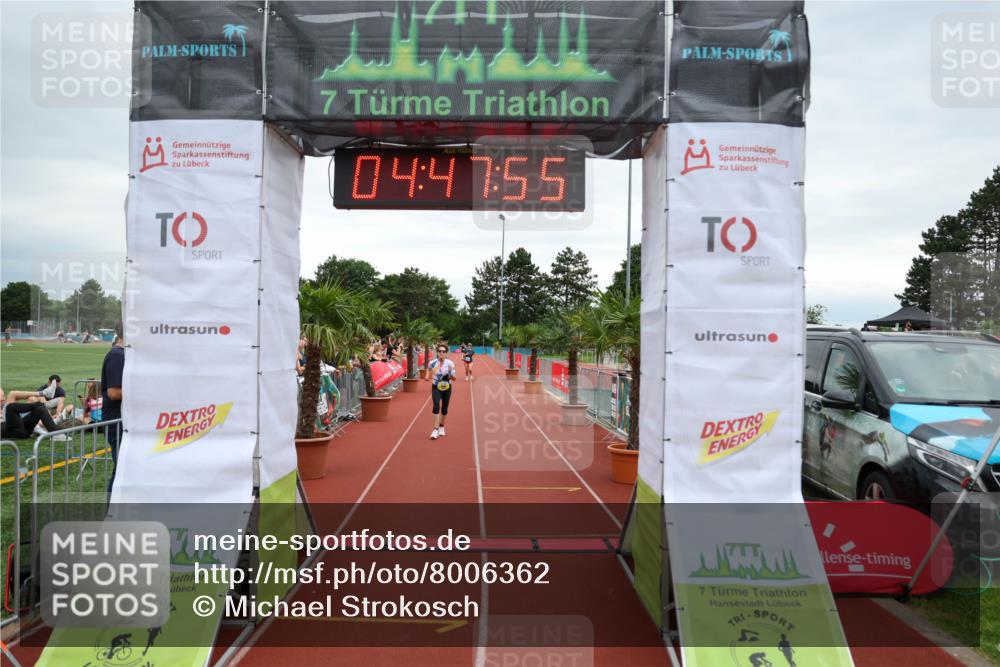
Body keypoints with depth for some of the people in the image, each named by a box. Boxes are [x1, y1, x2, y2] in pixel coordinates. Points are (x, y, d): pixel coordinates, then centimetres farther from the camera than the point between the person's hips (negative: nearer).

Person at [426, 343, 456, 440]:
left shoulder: (450, 363, -8)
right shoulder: (433, 363, -6)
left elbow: (454, 378, -4)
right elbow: (431, 376, 6)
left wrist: (451, 374, -24)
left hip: (446, 387, 1)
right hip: (436, 387, -1)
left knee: (444, 408, 11)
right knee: (436, 407, -17)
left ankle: (441, 427, 32)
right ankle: (436, 429, -18)